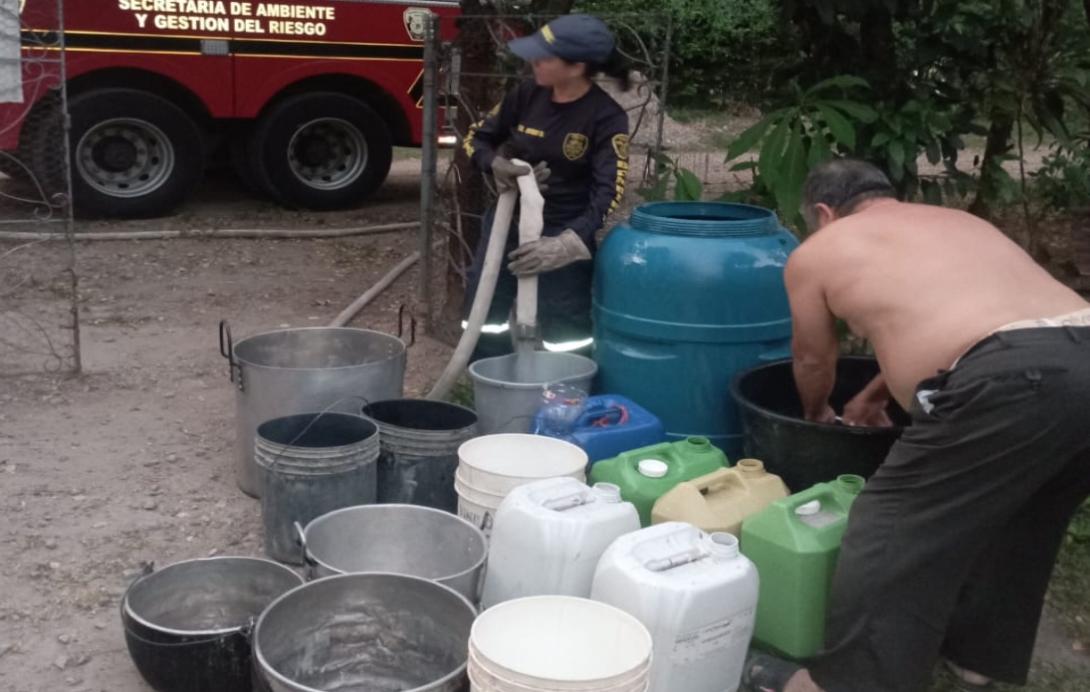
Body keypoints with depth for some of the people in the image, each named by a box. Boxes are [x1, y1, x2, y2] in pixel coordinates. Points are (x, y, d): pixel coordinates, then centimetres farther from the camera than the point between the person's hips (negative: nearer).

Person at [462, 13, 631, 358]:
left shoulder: (606, 117, -15)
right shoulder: (528, 94, -2)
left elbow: (607, 193, -23)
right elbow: (476, 138, 9)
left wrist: (568, 244, -39)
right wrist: (496, 164, -15)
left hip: (561, 236, -5)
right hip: (506, 225, 5)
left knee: (565, 338, -1)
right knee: (483, 322, 10)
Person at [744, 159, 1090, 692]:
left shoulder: (815, 252, 16)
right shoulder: (959, 222, 34)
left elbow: (814, 361, 29)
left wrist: (817, 417, 49)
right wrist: (873, 396, 57)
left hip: (1009, 381, -8)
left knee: (895, 533, 6)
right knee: (1013, 519, 26)